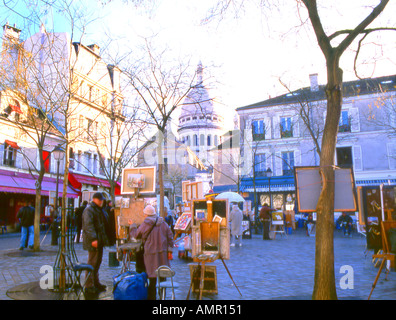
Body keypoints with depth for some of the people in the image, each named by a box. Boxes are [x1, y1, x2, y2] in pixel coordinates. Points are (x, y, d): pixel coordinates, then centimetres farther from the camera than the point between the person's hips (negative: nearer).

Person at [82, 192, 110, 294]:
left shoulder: (99, 210, 19)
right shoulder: (89, 209, -12)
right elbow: (88, 225, -22)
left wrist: (104, 239, 22)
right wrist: (93, 239, -28)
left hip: (99, 240, 10)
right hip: (93, 241, -10)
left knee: (98, 262, 16)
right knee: (92, 263, -5)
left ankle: (96, 283, 28)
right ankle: (89, 286, 3)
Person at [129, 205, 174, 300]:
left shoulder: (145, 224, -9)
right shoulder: (163, 223, 5)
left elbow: (136, 235, 5)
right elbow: (170, 237, 7)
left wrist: (132, 226, 21)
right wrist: (169, 249, 16)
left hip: (151, 254, -4)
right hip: (162, 253, 5)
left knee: (152, 277, 2)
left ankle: (151, 297, 8)